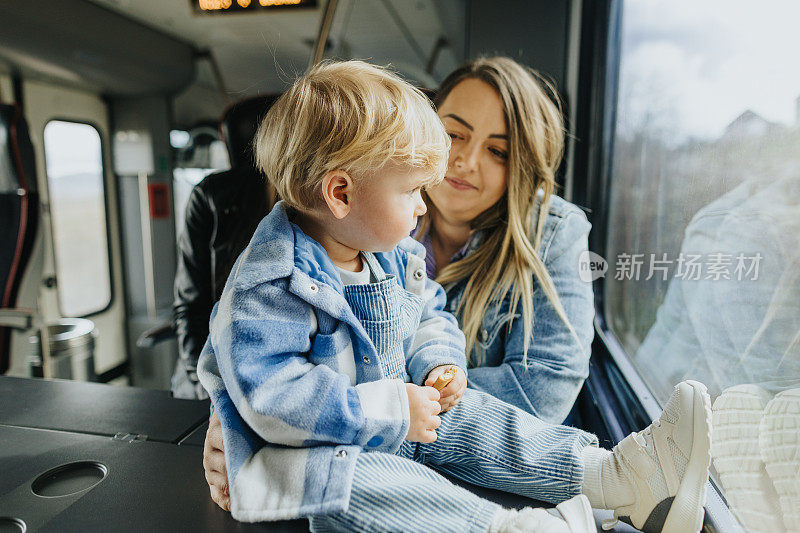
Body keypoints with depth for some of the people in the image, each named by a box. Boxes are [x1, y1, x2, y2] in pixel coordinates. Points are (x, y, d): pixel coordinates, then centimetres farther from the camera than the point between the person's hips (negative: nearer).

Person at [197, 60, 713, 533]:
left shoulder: (397, 256, 1)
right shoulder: (271, 284, -27)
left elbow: (430, 318, 15)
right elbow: (272, 401, -32)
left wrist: (439, 365, -7)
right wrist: (390, 411, -29)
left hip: (399, 424, 7)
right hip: (309, 452, -6)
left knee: (472, 419, -8)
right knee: (353, 485, -35)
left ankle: (622, 477, -7)